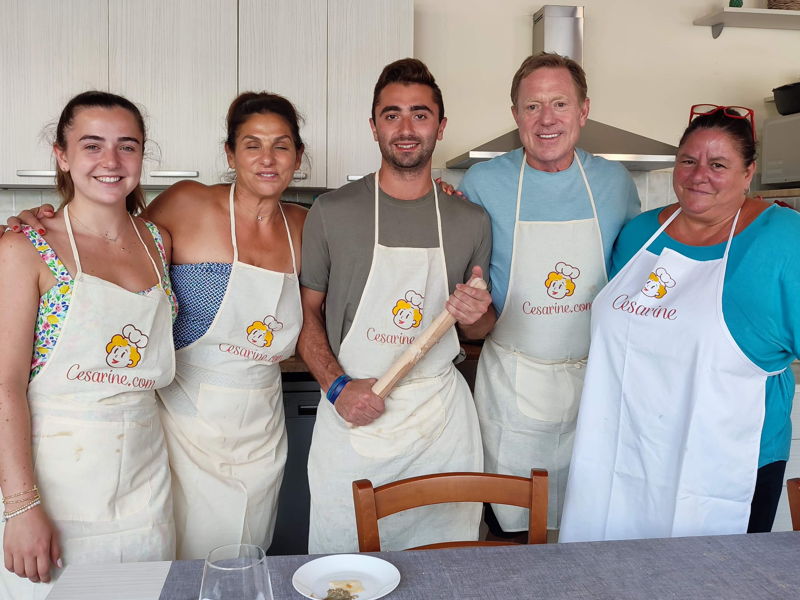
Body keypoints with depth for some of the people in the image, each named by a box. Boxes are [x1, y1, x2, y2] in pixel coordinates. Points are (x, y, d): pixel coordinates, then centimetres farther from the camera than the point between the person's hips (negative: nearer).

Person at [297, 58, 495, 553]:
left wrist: (477, 314, -9)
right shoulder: (333, 212, -4)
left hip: (441, 417, 2)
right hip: (353, 419, -1)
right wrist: (338, 386, -11)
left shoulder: (472, 221, 4)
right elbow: (306, 310, 2)